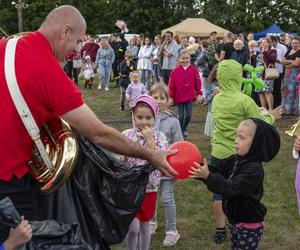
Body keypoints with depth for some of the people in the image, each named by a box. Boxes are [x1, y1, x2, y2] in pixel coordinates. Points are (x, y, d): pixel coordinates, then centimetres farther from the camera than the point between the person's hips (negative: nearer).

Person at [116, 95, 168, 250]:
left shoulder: (159, 137, -7)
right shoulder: (126, 135, -7)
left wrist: (150, 140, -23)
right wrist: (123, 158, -23)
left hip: (149, 188, 1)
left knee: (145, 225, 15)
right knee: (133, 227, -6)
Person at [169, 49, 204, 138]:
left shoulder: (194, 70, -2)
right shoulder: (175, 71, -5)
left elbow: (198, 83, 1)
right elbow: (171, 85, -3)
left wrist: (199, 94, -2)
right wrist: (171, 97, -3)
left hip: (190, 97, 1)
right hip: (179, 97, -1)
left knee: (188, 115, 0)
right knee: (181, 116, 5)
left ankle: (184, 128, 27)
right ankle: (181, 132, 17)